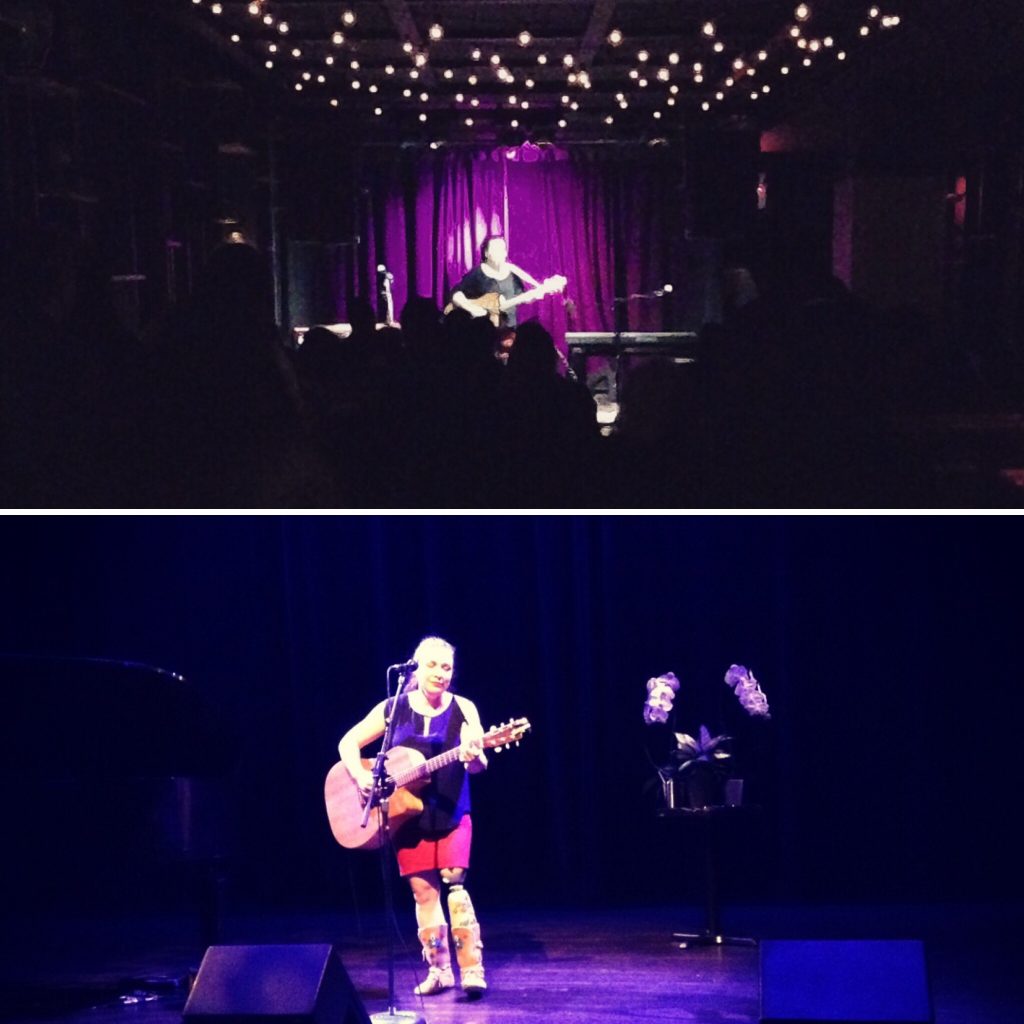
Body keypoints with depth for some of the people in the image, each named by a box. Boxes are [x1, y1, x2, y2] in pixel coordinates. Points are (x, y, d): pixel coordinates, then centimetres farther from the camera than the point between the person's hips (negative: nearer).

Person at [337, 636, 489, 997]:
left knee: (455, 883, -13)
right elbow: (348, 742, 4)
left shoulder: (463, 709, -3)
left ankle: (472, 970, -11)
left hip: (452, 815, -2)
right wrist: (361, 776, -13)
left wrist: (473, 756, -34)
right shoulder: (393, 708, -1)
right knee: (423, 890, 5)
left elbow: (478, 765, -10)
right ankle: (439, 969, 15)